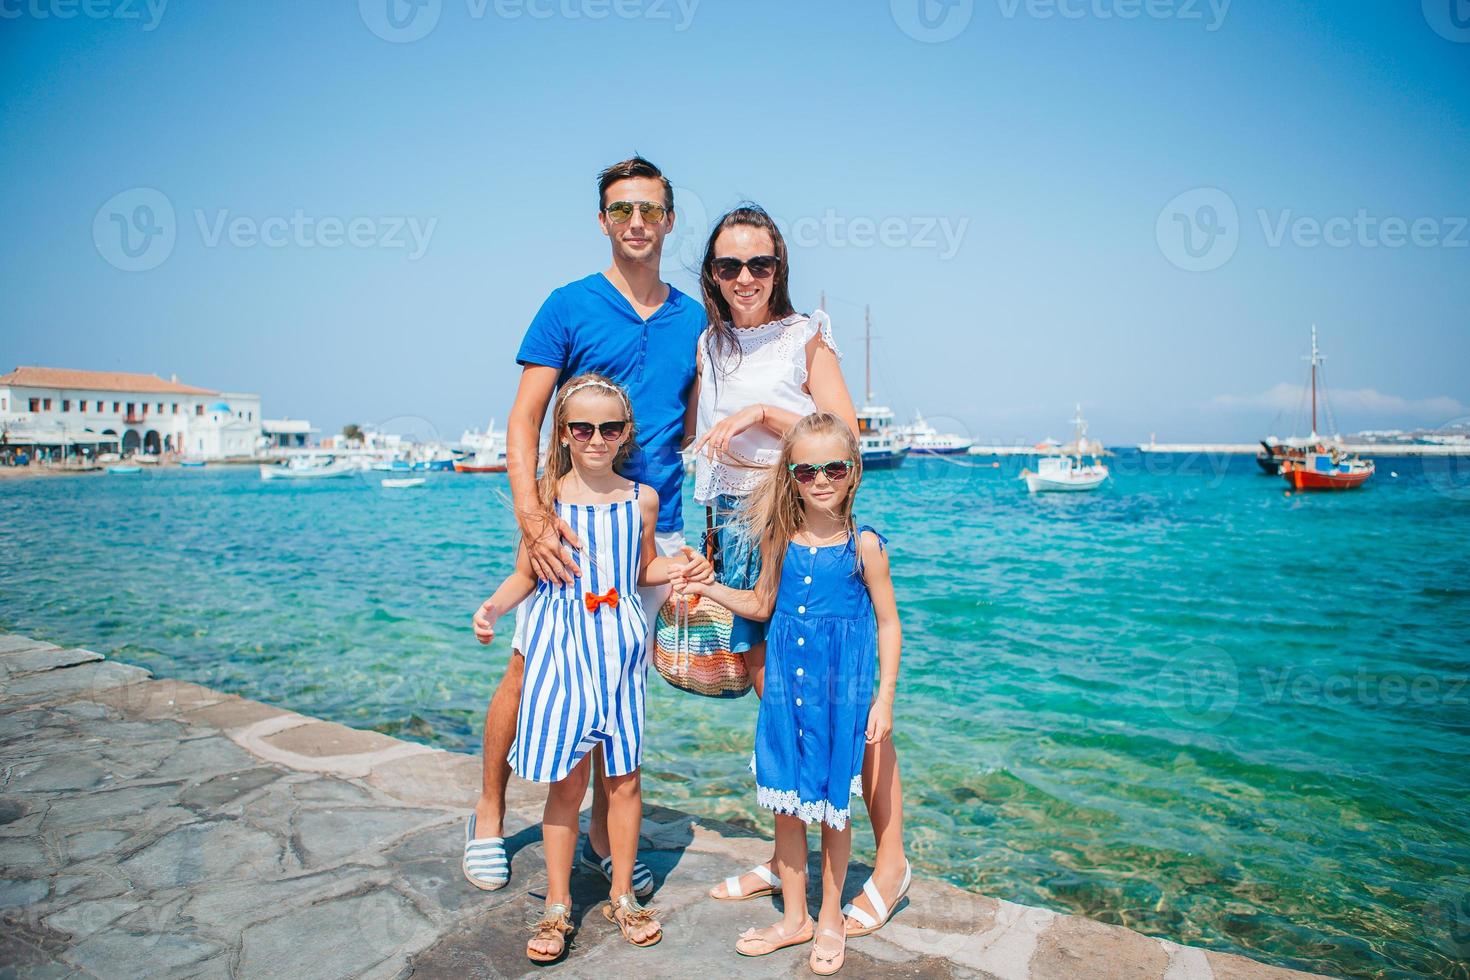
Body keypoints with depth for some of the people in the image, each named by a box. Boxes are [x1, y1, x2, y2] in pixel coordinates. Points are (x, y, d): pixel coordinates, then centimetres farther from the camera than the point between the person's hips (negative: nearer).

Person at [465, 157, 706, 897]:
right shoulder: (570, 307, -1)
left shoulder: (692, 321, 10)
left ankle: (604, 840, 28)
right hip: (570, 527, -3)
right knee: (528, 671, 3)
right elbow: (523, 419, -6)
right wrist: (532, 515, -20)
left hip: (654, 530, 3)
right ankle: (488, 819, 27)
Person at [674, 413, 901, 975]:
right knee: (785, 802, 12)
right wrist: (705, 587, 5)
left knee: (833, 806, 9)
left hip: (841, 688, -3)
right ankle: (794, 917, 32)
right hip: (785, 685, 4)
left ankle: (830, 919, 31)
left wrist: (885, 697, -8)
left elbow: (888, 623, -4)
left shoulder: (863, 544, -9)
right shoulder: (780, 541, 1)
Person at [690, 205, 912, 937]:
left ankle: (891, 861, 10)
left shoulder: (805, 338, 0)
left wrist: (762, 412, -17)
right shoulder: (709, 345, 13)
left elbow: (845, 434, -9)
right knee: (773, 698, 11)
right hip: (737, 526, 5)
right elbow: (693, 434, 20)